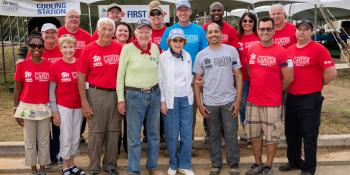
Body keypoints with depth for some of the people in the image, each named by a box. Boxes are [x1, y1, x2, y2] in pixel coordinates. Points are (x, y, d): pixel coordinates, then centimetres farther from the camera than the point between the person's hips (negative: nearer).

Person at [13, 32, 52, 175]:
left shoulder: (49, 65, -1)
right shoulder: (22, 65, -4)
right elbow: (17, 90, 1)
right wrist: (16, 110, -1)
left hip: (44, 108, 1)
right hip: (27, 108, -1)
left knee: (44, 141, 10)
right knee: (30, 142, 10)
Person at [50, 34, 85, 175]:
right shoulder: (56, 66, -7)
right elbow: (51, 90, -4)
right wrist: (54, 111, -6)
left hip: (78, 106, 3)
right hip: (63, 106, -2)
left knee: (76, 137, 11)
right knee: (66, 137, 4)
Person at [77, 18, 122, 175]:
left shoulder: (120, 49, 1)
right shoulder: (88, 50, -3)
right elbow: (81, 77, -2)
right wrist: (84, 102, -7)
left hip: (116, 94, 2)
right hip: (96, 94, -2)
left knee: (114, 132, 10)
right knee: (96, 132, 5)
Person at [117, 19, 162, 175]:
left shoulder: (155, 48, 4)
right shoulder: (128, 48, -9)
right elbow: (120, 74, -5)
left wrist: (161, 93, 12)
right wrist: (121, 98, -6)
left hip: (154, 94, 5)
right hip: (134, 95, -4)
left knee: (154, 133, 15)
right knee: (134, 136, 3)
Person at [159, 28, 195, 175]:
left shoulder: (187, 56, 7)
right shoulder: (163, 57, -5)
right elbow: (160, 80, -4)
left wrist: (191, 92, 8)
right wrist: (162, 101, -8)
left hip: (186, 99, 4)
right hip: (171, 99, -3)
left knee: (187, 134, 5)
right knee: (172, 135, 2)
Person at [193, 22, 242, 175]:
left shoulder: (231, 51, 0)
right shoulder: (201, 55, 2)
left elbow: (238, 76, 1)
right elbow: (197, 80, 4)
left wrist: (238, 99, -5)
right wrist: (199, 104, -1)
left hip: (229, 101, -1)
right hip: (209, 103, 1)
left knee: (231, 135, 6)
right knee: (214, 136, 12)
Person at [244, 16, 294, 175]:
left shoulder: (280, 52, -10)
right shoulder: (251, 51, 4)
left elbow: (288, 78, -6)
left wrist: (275, 91, 5)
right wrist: (259, 88, 13)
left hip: (272, 103, -5)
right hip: (252, 101, 5)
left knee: (271, 136, 7)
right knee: (254, 134, 14)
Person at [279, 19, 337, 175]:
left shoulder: (319, 49, -10)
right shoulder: (289, 50, 7)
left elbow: (331, 73, -13)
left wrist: (318, 85, -2)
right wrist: (285, 87, 9)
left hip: (311, 99, -6)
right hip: (291, 98, 6)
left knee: (309, 134, 4)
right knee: (291, 132, 17)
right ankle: (294, 161, 35)